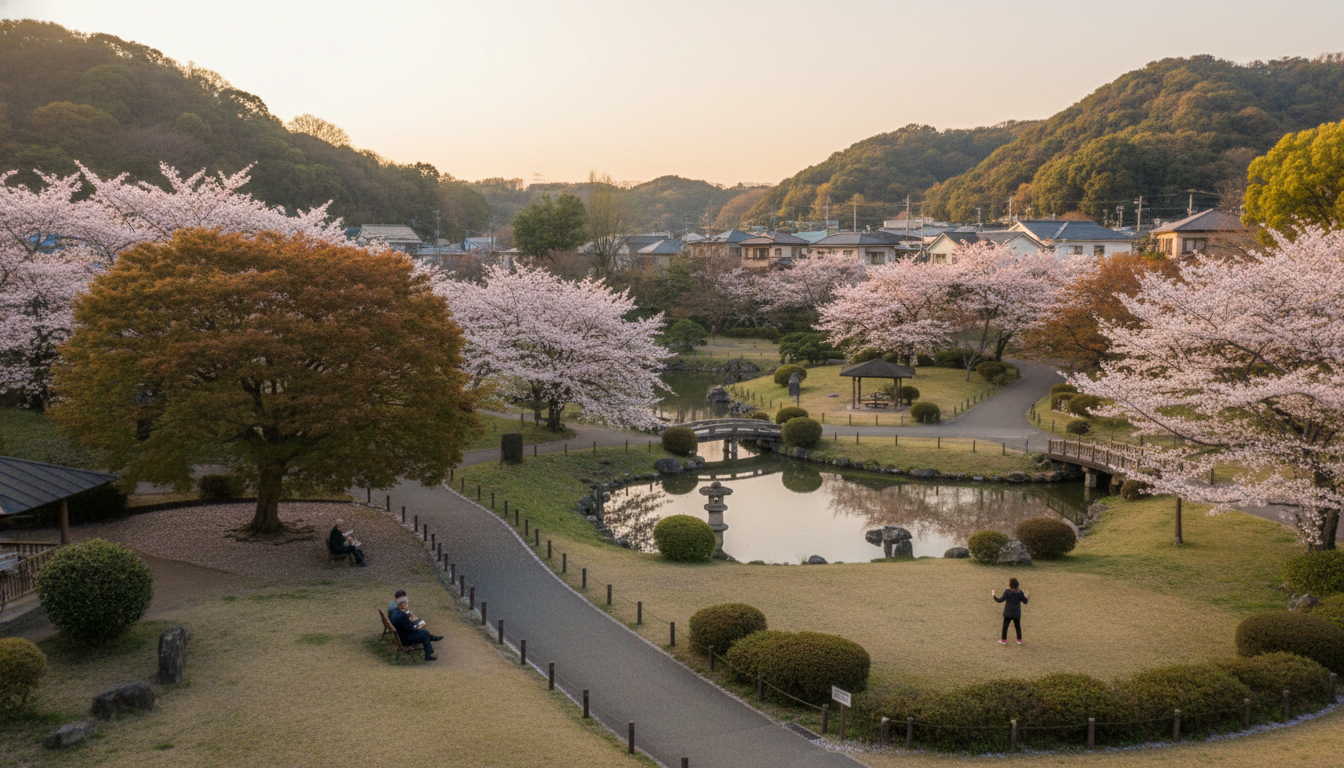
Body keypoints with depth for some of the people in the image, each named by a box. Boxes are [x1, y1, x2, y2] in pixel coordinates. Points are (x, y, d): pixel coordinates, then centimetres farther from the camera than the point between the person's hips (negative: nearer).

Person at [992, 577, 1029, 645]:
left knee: (1005, 626, 10)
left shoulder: (1007, 592, -16)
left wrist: (994, 596, -1)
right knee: (1018, 626, 17)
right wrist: (1024, 596, 18)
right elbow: (1025, 601, -2)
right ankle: (1019, 640, 23)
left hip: (1008, 614, -3)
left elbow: (1000, 600, -14)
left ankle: (1004, 640, 16)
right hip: (1017, 614, 3)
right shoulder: (1020, 592, -7)